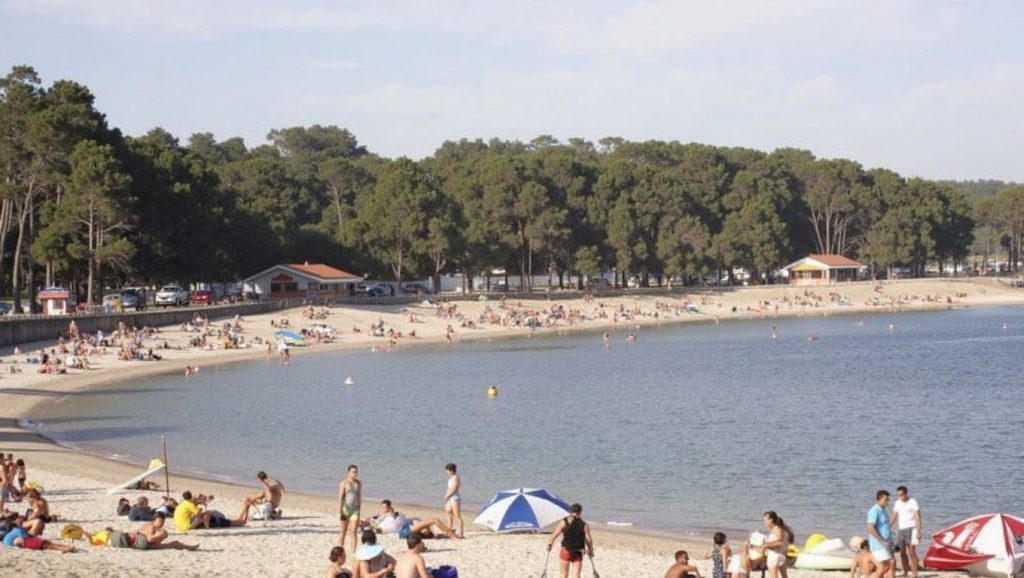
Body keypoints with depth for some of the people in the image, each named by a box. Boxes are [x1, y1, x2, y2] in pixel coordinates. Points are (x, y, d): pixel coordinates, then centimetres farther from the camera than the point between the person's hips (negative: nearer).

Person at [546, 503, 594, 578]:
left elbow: (555, 535, -9)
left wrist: (549, 544, 5)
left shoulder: (564, 523, -5)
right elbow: (588, 540, -4)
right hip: (578, 554, 1)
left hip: (566, 551, -1)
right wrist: (590, 551, 12)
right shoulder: (584, 525, -2)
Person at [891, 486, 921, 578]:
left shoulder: (913, 502, -7)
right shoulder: (897, 503, 11)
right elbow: (893, 517, 14)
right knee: (902, 553, 7)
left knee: (911, 552, -13)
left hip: (911, 529, -6)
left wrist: (918, 531, -17)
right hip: (900, 529, 6)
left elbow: (917, 517, -10)